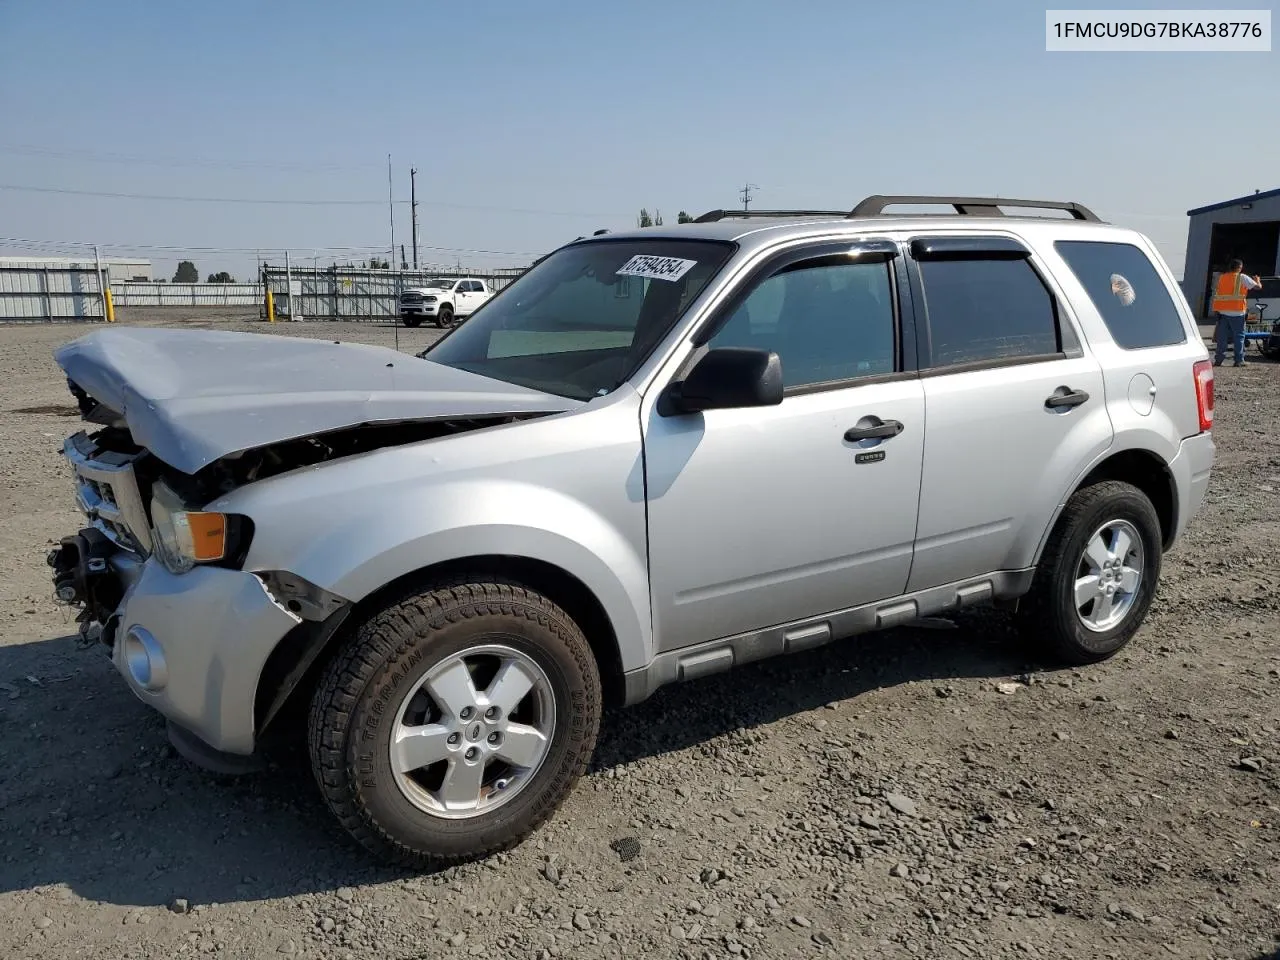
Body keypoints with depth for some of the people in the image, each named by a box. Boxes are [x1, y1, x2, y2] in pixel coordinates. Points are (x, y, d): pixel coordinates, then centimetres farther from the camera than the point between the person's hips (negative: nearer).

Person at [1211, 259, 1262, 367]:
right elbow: (1257, 287, 2)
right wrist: (1257, 280, 23)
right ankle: (1239, 360, 2)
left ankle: (1218, 360, 5)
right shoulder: (1242, 278, -2)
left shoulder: (1222, 277, 11)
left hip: (1222, 311, 4)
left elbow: (1216, 293, 13)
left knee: (1222, 337, 7)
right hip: (1236, 312, -4)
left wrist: (1215, 311, 18)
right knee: (1239, 336, 3)